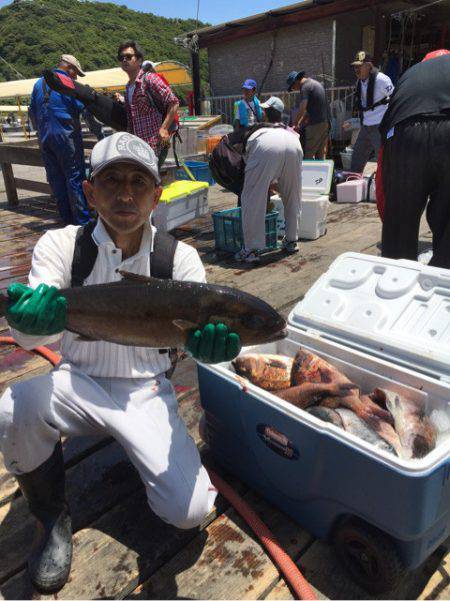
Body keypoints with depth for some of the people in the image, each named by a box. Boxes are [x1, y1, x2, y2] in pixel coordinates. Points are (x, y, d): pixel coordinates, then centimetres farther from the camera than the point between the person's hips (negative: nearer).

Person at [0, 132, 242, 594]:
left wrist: (208, 341, -41)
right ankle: (53, 520, 1)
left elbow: (196, 328, -15)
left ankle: (141, 451, 19)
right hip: (78, 384, 1)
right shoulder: (61, 245, -9)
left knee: (189, 510, -16)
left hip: (147, 391, 0)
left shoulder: (180, 258, -8)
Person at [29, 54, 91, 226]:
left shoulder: (39, 83, 15)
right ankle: (82, 220, -5)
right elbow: (81, 108, -8)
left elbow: (32, 111, 18)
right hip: (66, 135, -6)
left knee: (56, 178, 9)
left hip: (44, 137, 6)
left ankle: (67, 218, 14)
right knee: (75, 177, -4)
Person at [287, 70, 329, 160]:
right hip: (326, 122, 9)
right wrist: (300, 123, 18)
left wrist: (295, 124, -8)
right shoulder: (316, 83, 22)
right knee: (321, 153, 10)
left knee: (309, 153, -5)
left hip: (316, 123, -9)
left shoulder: (305, 87, -9)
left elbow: (302, 109, -18)